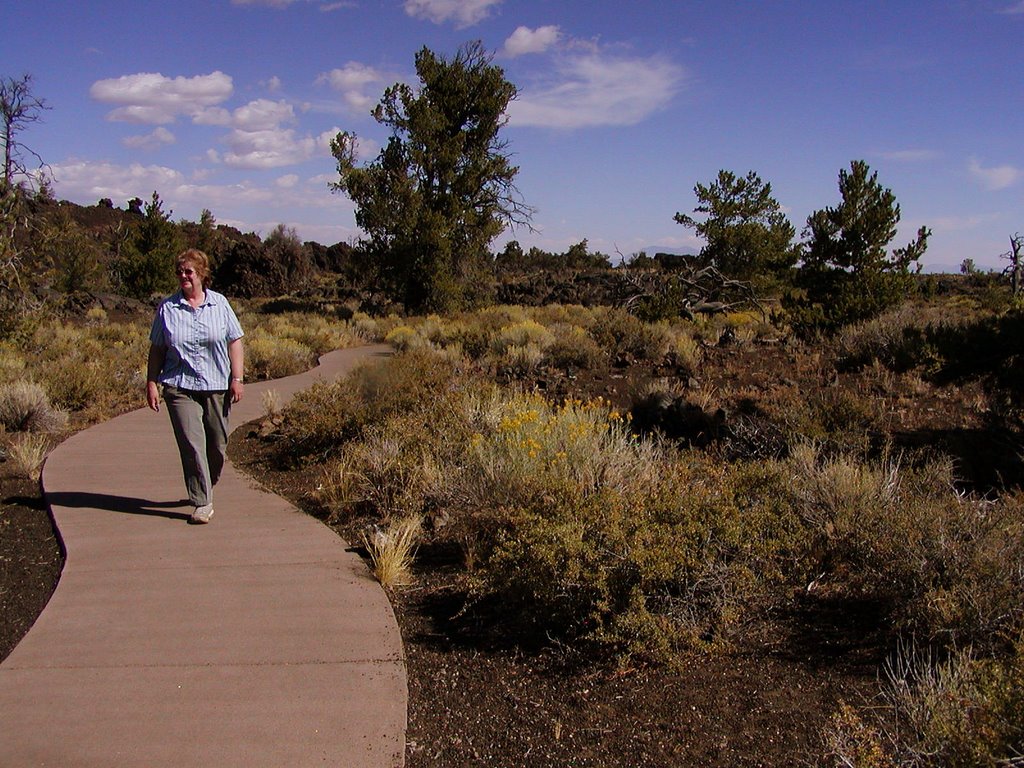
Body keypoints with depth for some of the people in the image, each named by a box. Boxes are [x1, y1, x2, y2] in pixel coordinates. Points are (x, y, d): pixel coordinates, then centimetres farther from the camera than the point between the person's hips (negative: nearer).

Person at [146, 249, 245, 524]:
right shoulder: (167, 308, 3)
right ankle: (202, 502, -2)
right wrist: (152, 383, 2)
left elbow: (235, 342, 5)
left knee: (217, 445, 10)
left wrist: (237, 378, -2)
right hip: (180, 388, -1)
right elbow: (156, 349, 7)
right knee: (192, 445, -8)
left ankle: (205, 488, 33)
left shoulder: (219, 303, 5)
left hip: (217, 387, 1)